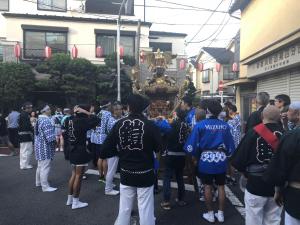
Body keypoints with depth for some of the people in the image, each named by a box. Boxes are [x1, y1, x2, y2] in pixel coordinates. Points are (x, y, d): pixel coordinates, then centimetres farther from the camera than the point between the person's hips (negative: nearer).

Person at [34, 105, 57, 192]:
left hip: (40, 145, 11)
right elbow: (49, 135, -24)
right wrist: (55, 141, -12)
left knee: (41, 165, 22)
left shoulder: (40, 119, 12)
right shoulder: (46, 120, -21)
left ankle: (38, 182, 35)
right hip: (45, 146, -11)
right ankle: (45, 186, 0)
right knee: (45, 167, -5)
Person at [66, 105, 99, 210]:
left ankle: (70, 199, 30)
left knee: (74, 174, 19)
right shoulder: (81, 121, -19)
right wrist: (85, 112, -14)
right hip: (80, 151, -9)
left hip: (73, 150, 9)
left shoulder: (72, 120, 5)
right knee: (79, 176, 1)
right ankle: (75, 202, 11)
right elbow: (96, 120, -23)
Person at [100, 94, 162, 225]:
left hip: (126, 174, 3)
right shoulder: (150, 125, -15)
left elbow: (105, 151, -6)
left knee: (124, 209, 17)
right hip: (145, 174, -3)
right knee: (145, 210, 9)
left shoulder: (119, 124, -7)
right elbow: (159, 148, -6)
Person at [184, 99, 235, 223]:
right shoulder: (225, 125, -3)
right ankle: (221, 214, 27)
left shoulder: (200, 125, -12)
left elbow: (191, 146, -12)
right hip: (221, 159, 3)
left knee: (208, 186, 11)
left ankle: (210, 214, 24)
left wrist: (196, 154, 7)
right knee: (221, 186, 15)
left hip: (206, 158, -2)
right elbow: (231, 146, 2)